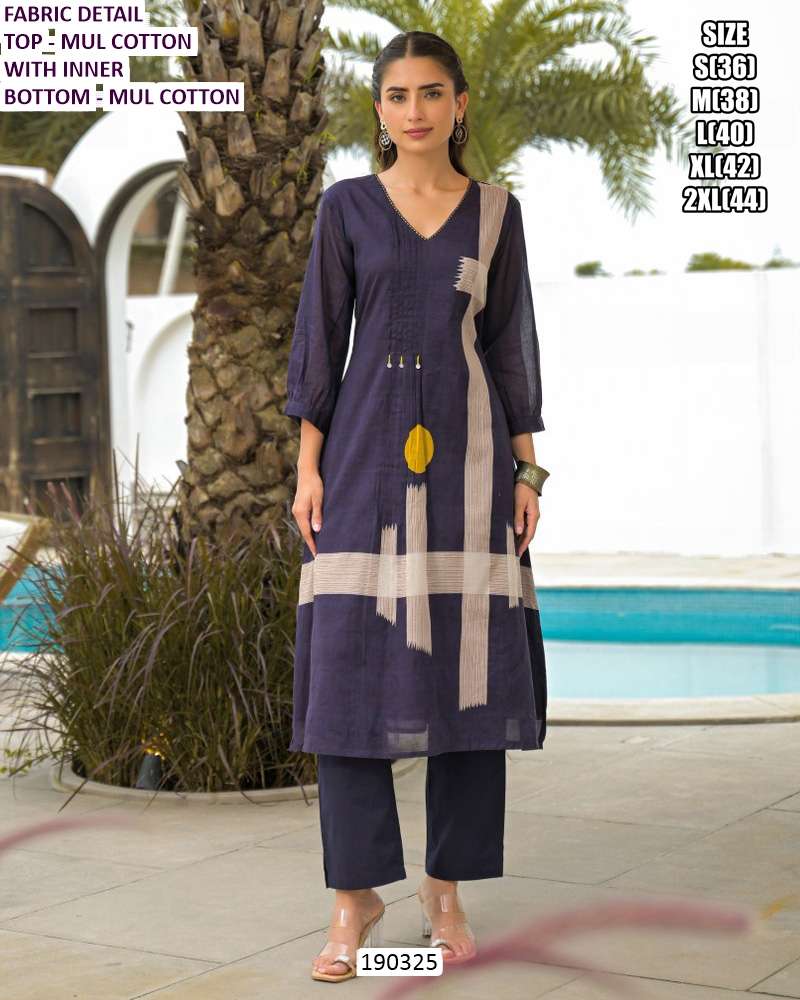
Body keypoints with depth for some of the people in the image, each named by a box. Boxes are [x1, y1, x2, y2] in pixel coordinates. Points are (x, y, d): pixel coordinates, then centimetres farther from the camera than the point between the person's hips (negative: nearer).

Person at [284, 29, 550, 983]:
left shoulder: (496, 211, 8)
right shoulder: (346, 207, 5)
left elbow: (511, 344, 8)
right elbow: (320, 339, 4)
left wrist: (526, 469, 2)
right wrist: (309, 464, -4)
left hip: (467, 454, 1)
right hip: (368, 451, -1)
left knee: (466, 666, 0)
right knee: (354, 663, -5)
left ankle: (447, 888, 12)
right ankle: (356, 897, 4)